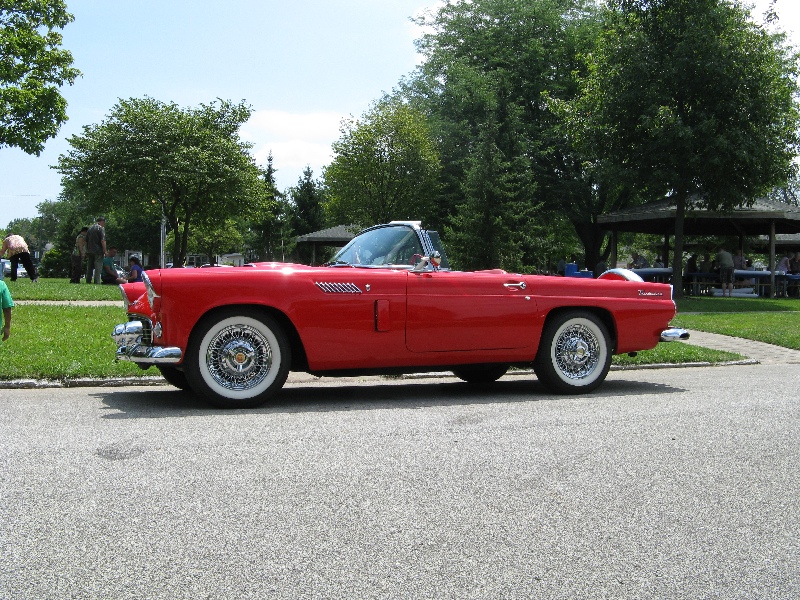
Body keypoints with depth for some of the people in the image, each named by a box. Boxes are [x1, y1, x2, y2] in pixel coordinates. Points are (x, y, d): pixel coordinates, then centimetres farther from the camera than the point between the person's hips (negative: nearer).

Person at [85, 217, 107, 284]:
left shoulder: (90, 228, 16)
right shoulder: (101, 228, -6)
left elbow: (86, 241, 19)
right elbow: (102, 241, -15)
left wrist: (87, 251, 25)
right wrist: (105, 251, -12)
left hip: (90, 251, 7)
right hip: (98, 251, -7)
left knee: (89, 268, 12)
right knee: (98, 268, -7)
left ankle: (88, 281, 15)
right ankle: (97, 282, -11)